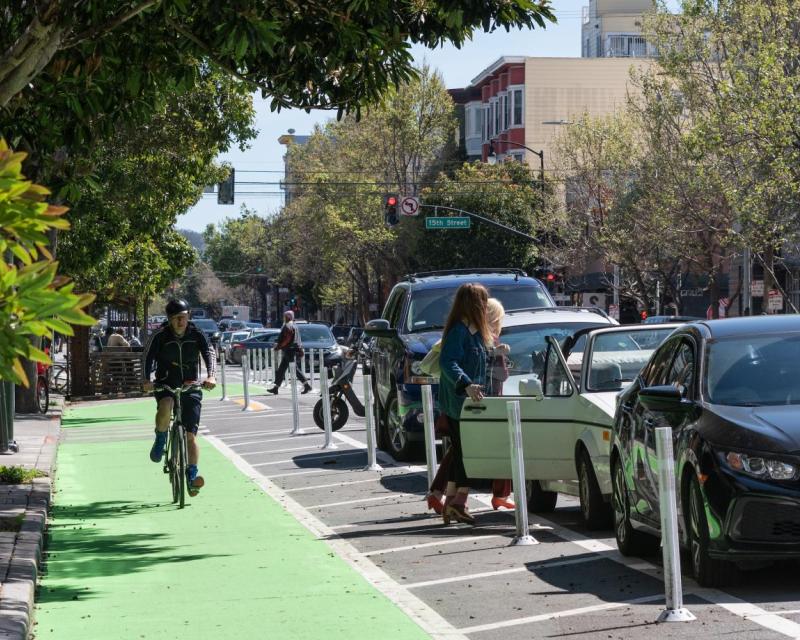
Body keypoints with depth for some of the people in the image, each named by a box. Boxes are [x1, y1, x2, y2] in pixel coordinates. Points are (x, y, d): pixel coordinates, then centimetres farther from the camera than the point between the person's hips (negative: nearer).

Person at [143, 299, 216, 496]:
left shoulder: (196, 335, -5)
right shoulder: (161, 336, -7)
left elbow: (209, 353, -17)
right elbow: (149, 357, -16)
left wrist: (210, 376, -36)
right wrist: (146, 380, -34)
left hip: (190, 386, 1)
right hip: (166, 384, -1)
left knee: (191, 434, -6)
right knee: (165, 405, -36)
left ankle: (192, 474, -2)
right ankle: (160, 441, -11)